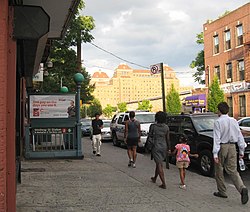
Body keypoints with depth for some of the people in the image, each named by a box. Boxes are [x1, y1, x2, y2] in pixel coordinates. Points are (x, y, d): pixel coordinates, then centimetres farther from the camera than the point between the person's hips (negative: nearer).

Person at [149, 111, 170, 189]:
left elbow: (150, 135, 1)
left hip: (156, 147, -4)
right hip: (164, 147, 5)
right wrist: (168, 148, 7)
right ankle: (154, 178, 40)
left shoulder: (153, 126, -12)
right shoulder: (166, 127, -2)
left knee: (159, 165, -3)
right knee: (158, 163, 22)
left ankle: (164, 184, -7)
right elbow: (167, 139, 0)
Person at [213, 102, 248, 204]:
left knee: (219, 170, 12)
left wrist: (215, 153, -17)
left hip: (222, 147, -5)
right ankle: (242, 189, -13)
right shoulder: (234, 121, 5)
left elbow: (217, 138, -16)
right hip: (232, 147, 5)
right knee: (232, 170, 8)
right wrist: (241, 150, 13)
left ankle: (222, 192, 21)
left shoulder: (218, 122, -11)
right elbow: (240, 136, 7)